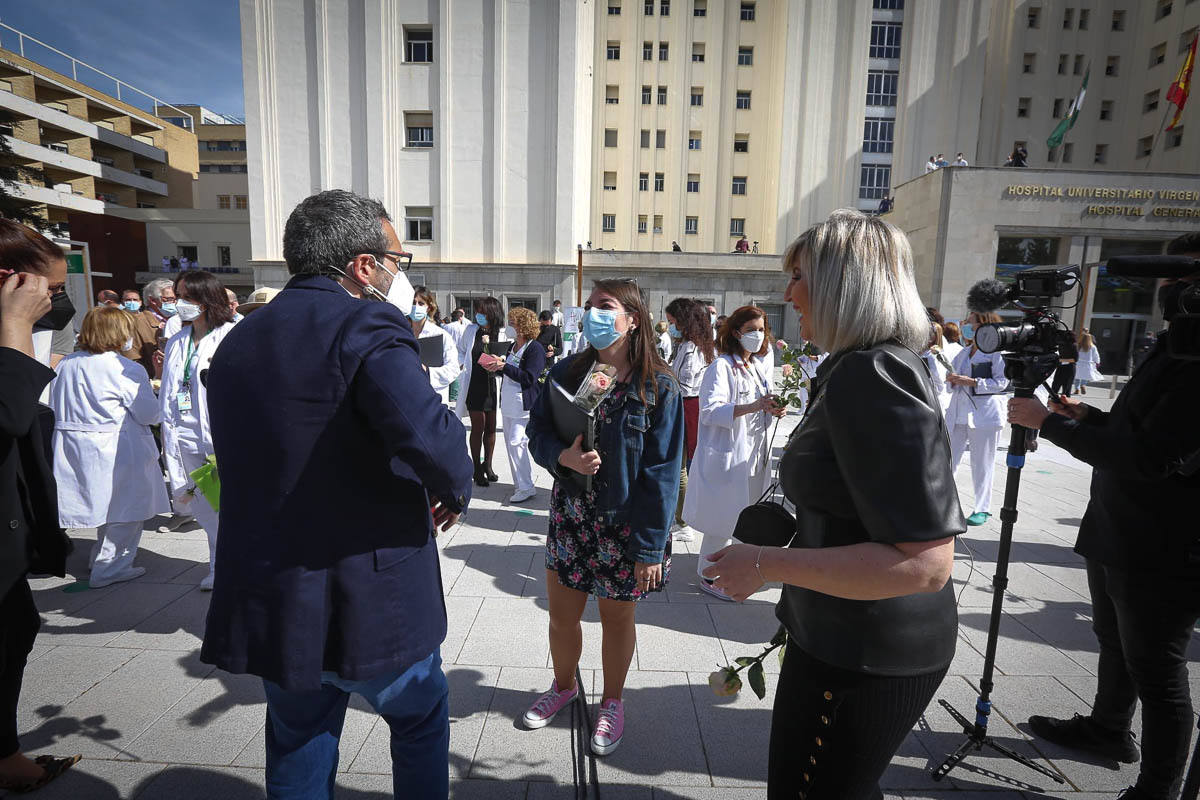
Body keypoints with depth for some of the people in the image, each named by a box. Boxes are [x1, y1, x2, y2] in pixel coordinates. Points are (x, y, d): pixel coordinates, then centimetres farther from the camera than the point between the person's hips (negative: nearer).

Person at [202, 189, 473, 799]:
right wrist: (455, 493, -14)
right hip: (369, 604, -6)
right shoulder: (368, 327, -19)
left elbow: (248, 464, 13)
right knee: (422, 718, 21)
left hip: (269, 601, 7)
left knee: (298, 744, 26)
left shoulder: (238, 340, 7)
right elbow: (430, 435, -35)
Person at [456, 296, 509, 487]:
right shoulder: (471, 330, 2)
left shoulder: (502, 334, -4)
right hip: (474, 385, 0)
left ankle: (487, 465, 27)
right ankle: (477, 469, 12)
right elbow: (461, 350, 17)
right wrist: (464, 365, 2)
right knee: (478, 427, 1)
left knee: (491, 427, 10)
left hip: (493, 386, 1)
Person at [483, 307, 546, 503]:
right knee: (510, 442, 12)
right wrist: (496, 366, 6)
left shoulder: (535, 348, -12)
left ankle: (527, 487, -1)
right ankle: (519, 483, 23)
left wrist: (504, 366, -21)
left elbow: (529, 378, -20)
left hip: (525, 405, -9)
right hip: (509, 404, 9)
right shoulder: (513, 346, 15)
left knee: (516, 443, -11)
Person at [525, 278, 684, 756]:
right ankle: (563, 687, 45)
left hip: (624, 523, -3)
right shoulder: (567, 373, 0)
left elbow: (662, 473, -12)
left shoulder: (659, 387, -12)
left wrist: (650, 547, -13)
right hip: (570, 514, 4)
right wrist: (563, 456, -20)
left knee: (617, 618, 14)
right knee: (561, 613, 15)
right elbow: (538, 431, 3)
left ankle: (611, 703, 41)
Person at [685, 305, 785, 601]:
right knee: (722, 520, 0)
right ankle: (709, 575, 17)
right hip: (727, 456, -8)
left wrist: (775, 410, -1)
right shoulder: (722, 366, -12)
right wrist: (752, 407, -34)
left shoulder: (762, 367, 14)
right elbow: (710, 411, -23)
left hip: (755, 455, 8)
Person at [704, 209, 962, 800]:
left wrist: (767, 564, -27)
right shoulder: (859, 368, 7)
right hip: (849, 640, 10)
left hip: (864, 657, -10)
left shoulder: (870, 378, -26)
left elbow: (925, 562, -31)